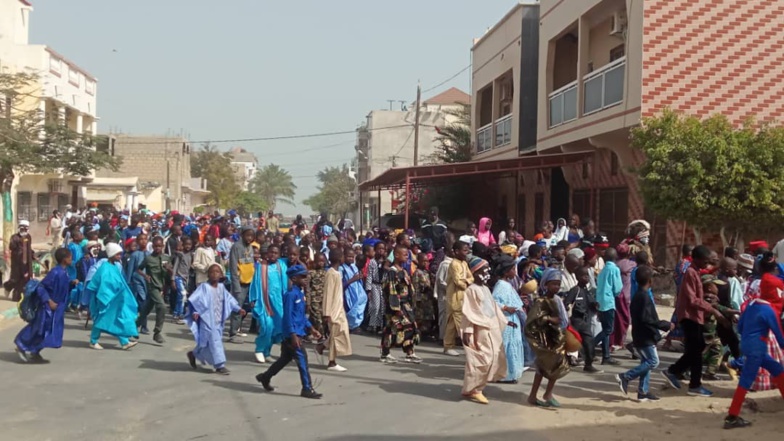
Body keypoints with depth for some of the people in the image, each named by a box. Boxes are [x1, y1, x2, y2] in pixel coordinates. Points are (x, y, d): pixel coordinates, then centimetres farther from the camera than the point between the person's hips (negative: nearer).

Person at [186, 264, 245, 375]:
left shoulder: (222, 287, 7)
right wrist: (195, 312, -27)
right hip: (207, 321, -7)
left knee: (207, 343, 15)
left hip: (218, 322, 7)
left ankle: (194, 354, 37)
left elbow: (229, 299, 13)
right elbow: (194, 300, -16)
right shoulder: (204, 287, -12)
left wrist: (238, 309, 6)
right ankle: (220, 365, -3)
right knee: (214, 341, -8)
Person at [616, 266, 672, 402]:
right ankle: (625, 377, -6)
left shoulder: (637, 295, 11)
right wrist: (665, 325, -18)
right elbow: (646, 319, -25)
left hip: (641, 335, 10)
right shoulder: (644, 296, -19)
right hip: (645, 336, -10)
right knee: (653, 361, -6)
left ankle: (643, 392, 14)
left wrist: (662, 324, 19)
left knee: (647, 362, 12)